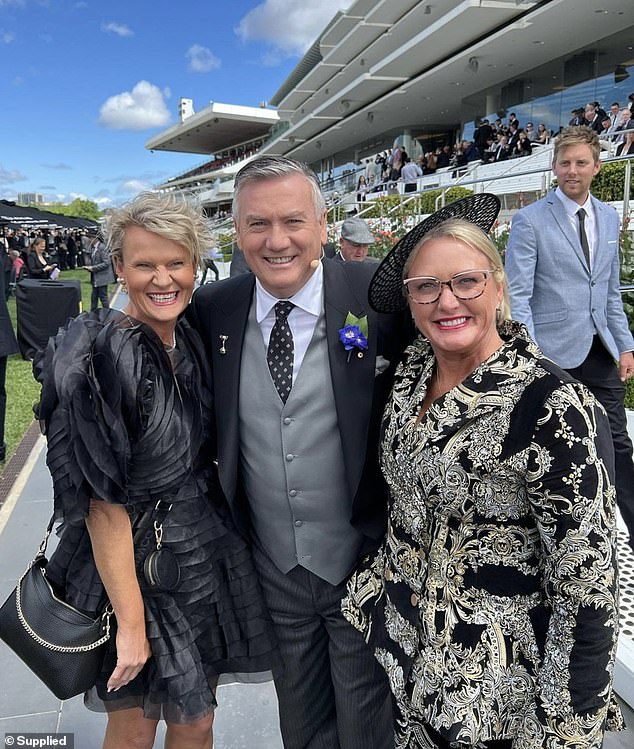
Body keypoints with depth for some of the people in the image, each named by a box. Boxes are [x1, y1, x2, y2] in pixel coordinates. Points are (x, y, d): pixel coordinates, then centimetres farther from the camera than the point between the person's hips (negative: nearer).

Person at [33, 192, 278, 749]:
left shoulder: (191, 341, 1)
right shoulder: (103, 354, -21)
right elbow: (102, 504, -21)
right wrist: (132, 621, -17)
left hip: (206, 552, 6)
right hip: (134, 562, -6)